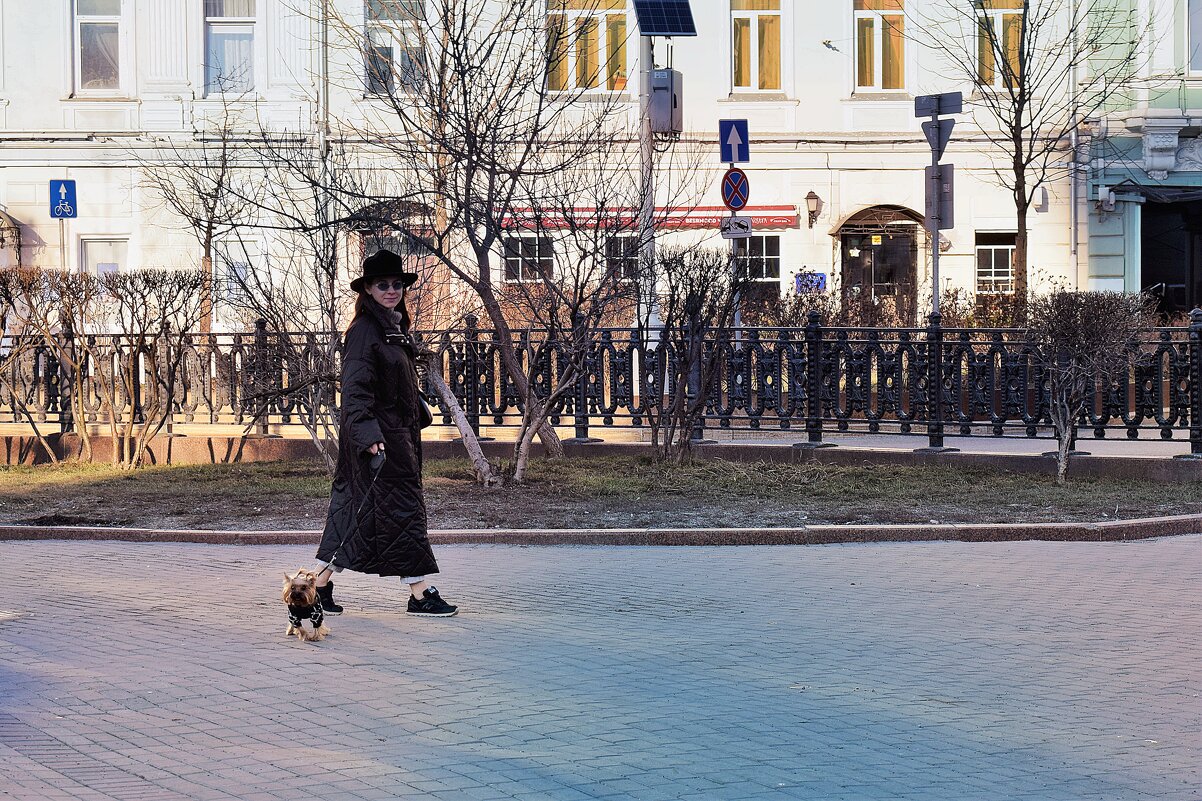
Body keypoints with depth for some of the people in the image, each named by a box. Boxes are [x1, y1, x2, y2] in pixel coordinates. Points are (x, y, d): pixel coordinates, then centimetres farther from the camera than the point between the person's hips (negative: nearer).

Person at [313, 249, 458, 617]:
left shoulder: (395, 328, 15)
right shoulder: (364, 331, -14)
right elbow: (355, 389, -21)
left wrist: (419, 416, 21)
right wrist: (368, 434, -28)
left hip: (399, 433, 10)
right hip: (378, 436, -10)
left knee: (355, 509, 12)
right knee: (401, 507, -6)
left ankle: (321, 585, 17)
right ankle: (421, 593, -2)